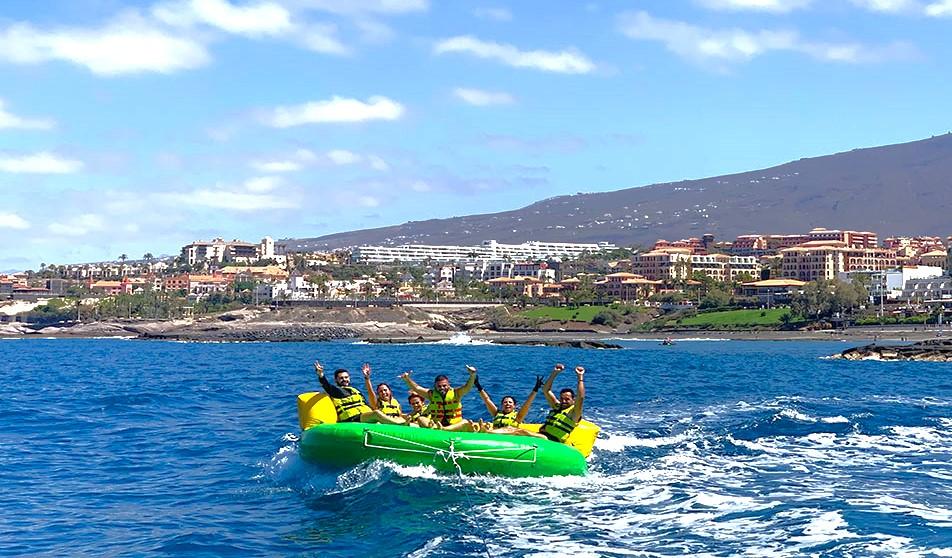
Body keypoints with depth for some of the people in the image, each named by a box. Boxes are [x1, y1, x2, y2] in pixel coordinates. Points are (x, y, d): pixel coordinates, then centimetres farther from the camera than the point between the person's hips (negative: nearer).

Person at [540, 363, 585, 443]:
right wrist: (555, 373, 11)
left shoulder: (573, 412, 2)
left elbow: (581, 398, -16)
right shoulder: (556, 406, 22)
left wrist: (580, 377, -12)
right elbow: (546, 390, 18)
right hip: (542, 435, 7)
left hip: (554, 441, -7)